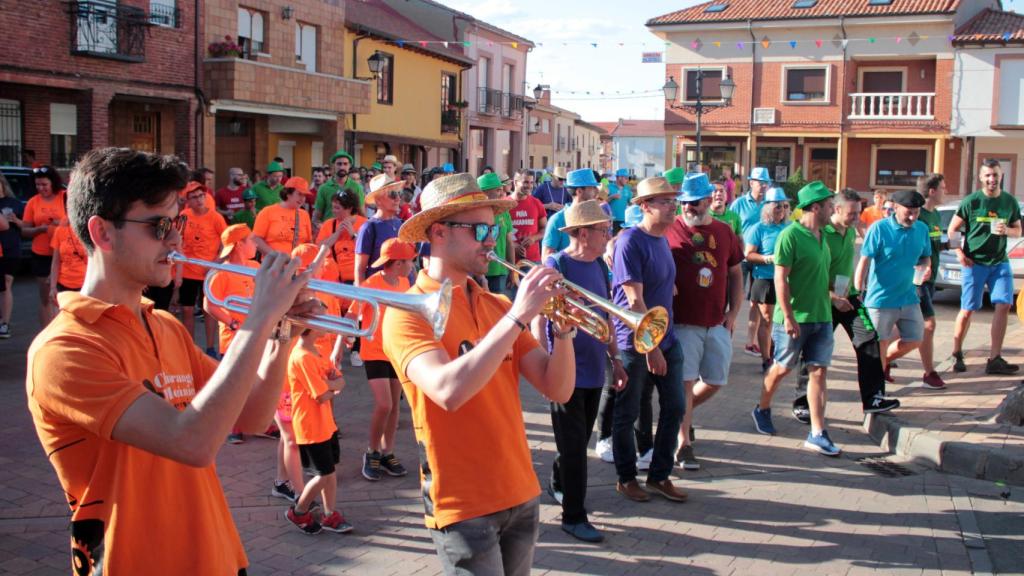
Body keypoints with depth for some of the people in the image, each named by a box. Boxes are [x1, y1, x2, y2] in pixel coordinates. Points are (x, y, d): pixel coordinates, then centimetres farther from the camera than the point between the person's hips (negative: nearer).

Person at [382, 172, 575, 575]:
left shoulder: (496, 306, 5)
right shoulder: (408, 312, -12)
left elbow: (558, 390, 2)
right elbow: (448, 391, -30)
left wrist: (563, 328, -14)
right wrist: (517, 316, -28)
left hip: (521, 493, 6)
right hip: (463, 504, -6)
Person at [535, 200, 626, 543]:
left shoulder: (599, 265, 8)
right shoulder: (555, 266, -14)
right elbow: (538, 321, -15)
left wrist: (615, 359, 17)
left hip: (594, 370, 7)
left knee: (580, 439, 19)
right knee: (573, 445, 0)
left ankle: (558, 485, 42)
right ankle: (573, 516, 11)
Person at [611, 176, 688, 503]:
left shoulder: (662, 240, 9)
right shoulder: (630, 242, -16)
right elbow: (635, 301, -20)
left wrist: (663, 340, 13)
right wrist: (651, 347, -21)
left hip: (666, 339, 8)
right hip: (635, 342, -8)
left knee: (675, 407, 9)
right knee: (627, 412, 6)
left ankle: (660, 476, 24)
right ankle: (626, 478, 23)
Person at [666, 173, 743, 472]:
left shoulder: (724, 232, 8)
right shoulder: (669, 230, -5)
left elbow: (735, 274, 14)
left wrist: (733, 313, 6)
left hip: (717, 324, 5)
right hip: (683, 323, -5)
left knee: (716, 381, 12)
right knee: (685, 382, -3)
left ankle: (682, 412, 37)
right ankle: (684, 444, 9)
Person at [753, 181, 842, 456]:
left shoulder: (821, 236, 11)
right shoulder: (791, 235, -15)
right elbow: (780, 279, -18)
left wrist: (832, 296, 18)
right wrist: (788, 316, -20)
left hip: (821, 317, 7)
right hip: (795, 317, -7)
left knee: (819, 371, 3)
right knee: (782, 368, 8)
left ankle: (817, 434, 5)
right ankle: (762, 410, 33)